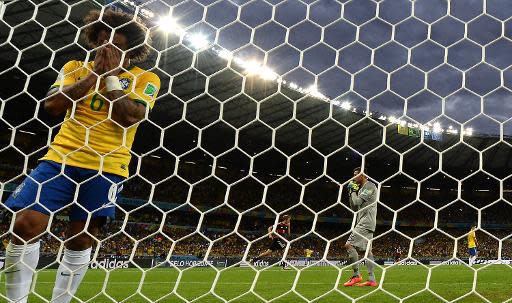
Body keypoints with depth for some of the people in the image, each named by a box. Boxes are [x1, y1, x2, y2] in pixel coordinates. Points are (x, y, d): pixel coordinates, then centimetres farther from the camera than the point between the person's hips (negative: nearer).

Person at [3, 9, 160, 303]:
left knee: (81, 237, -2)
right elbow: (52, 104, -3)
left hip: (107, 166, -2)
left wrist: (110, 75, -6)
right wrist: (94, 73, -4)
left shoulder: (145, 79, 5)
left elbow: (131, 116, -12)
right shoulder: (76, 67, 13)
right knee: (25, 223, -10)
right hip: (61, 157, 2)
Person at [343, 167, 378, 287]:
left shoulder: (369, 186, -8)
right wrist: (350, 193, 16)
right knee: (367, 250, 6)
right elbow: (354, 208, 23)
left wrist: (353, 191, 0)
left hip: (366, 222, -10)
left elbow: (357, 202, -16)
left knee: (349, 245, -16)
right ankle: (371, 280, 3)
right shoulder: (362, 189, 22)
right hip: (364, 223, 10)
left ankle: (356, 275, -16)